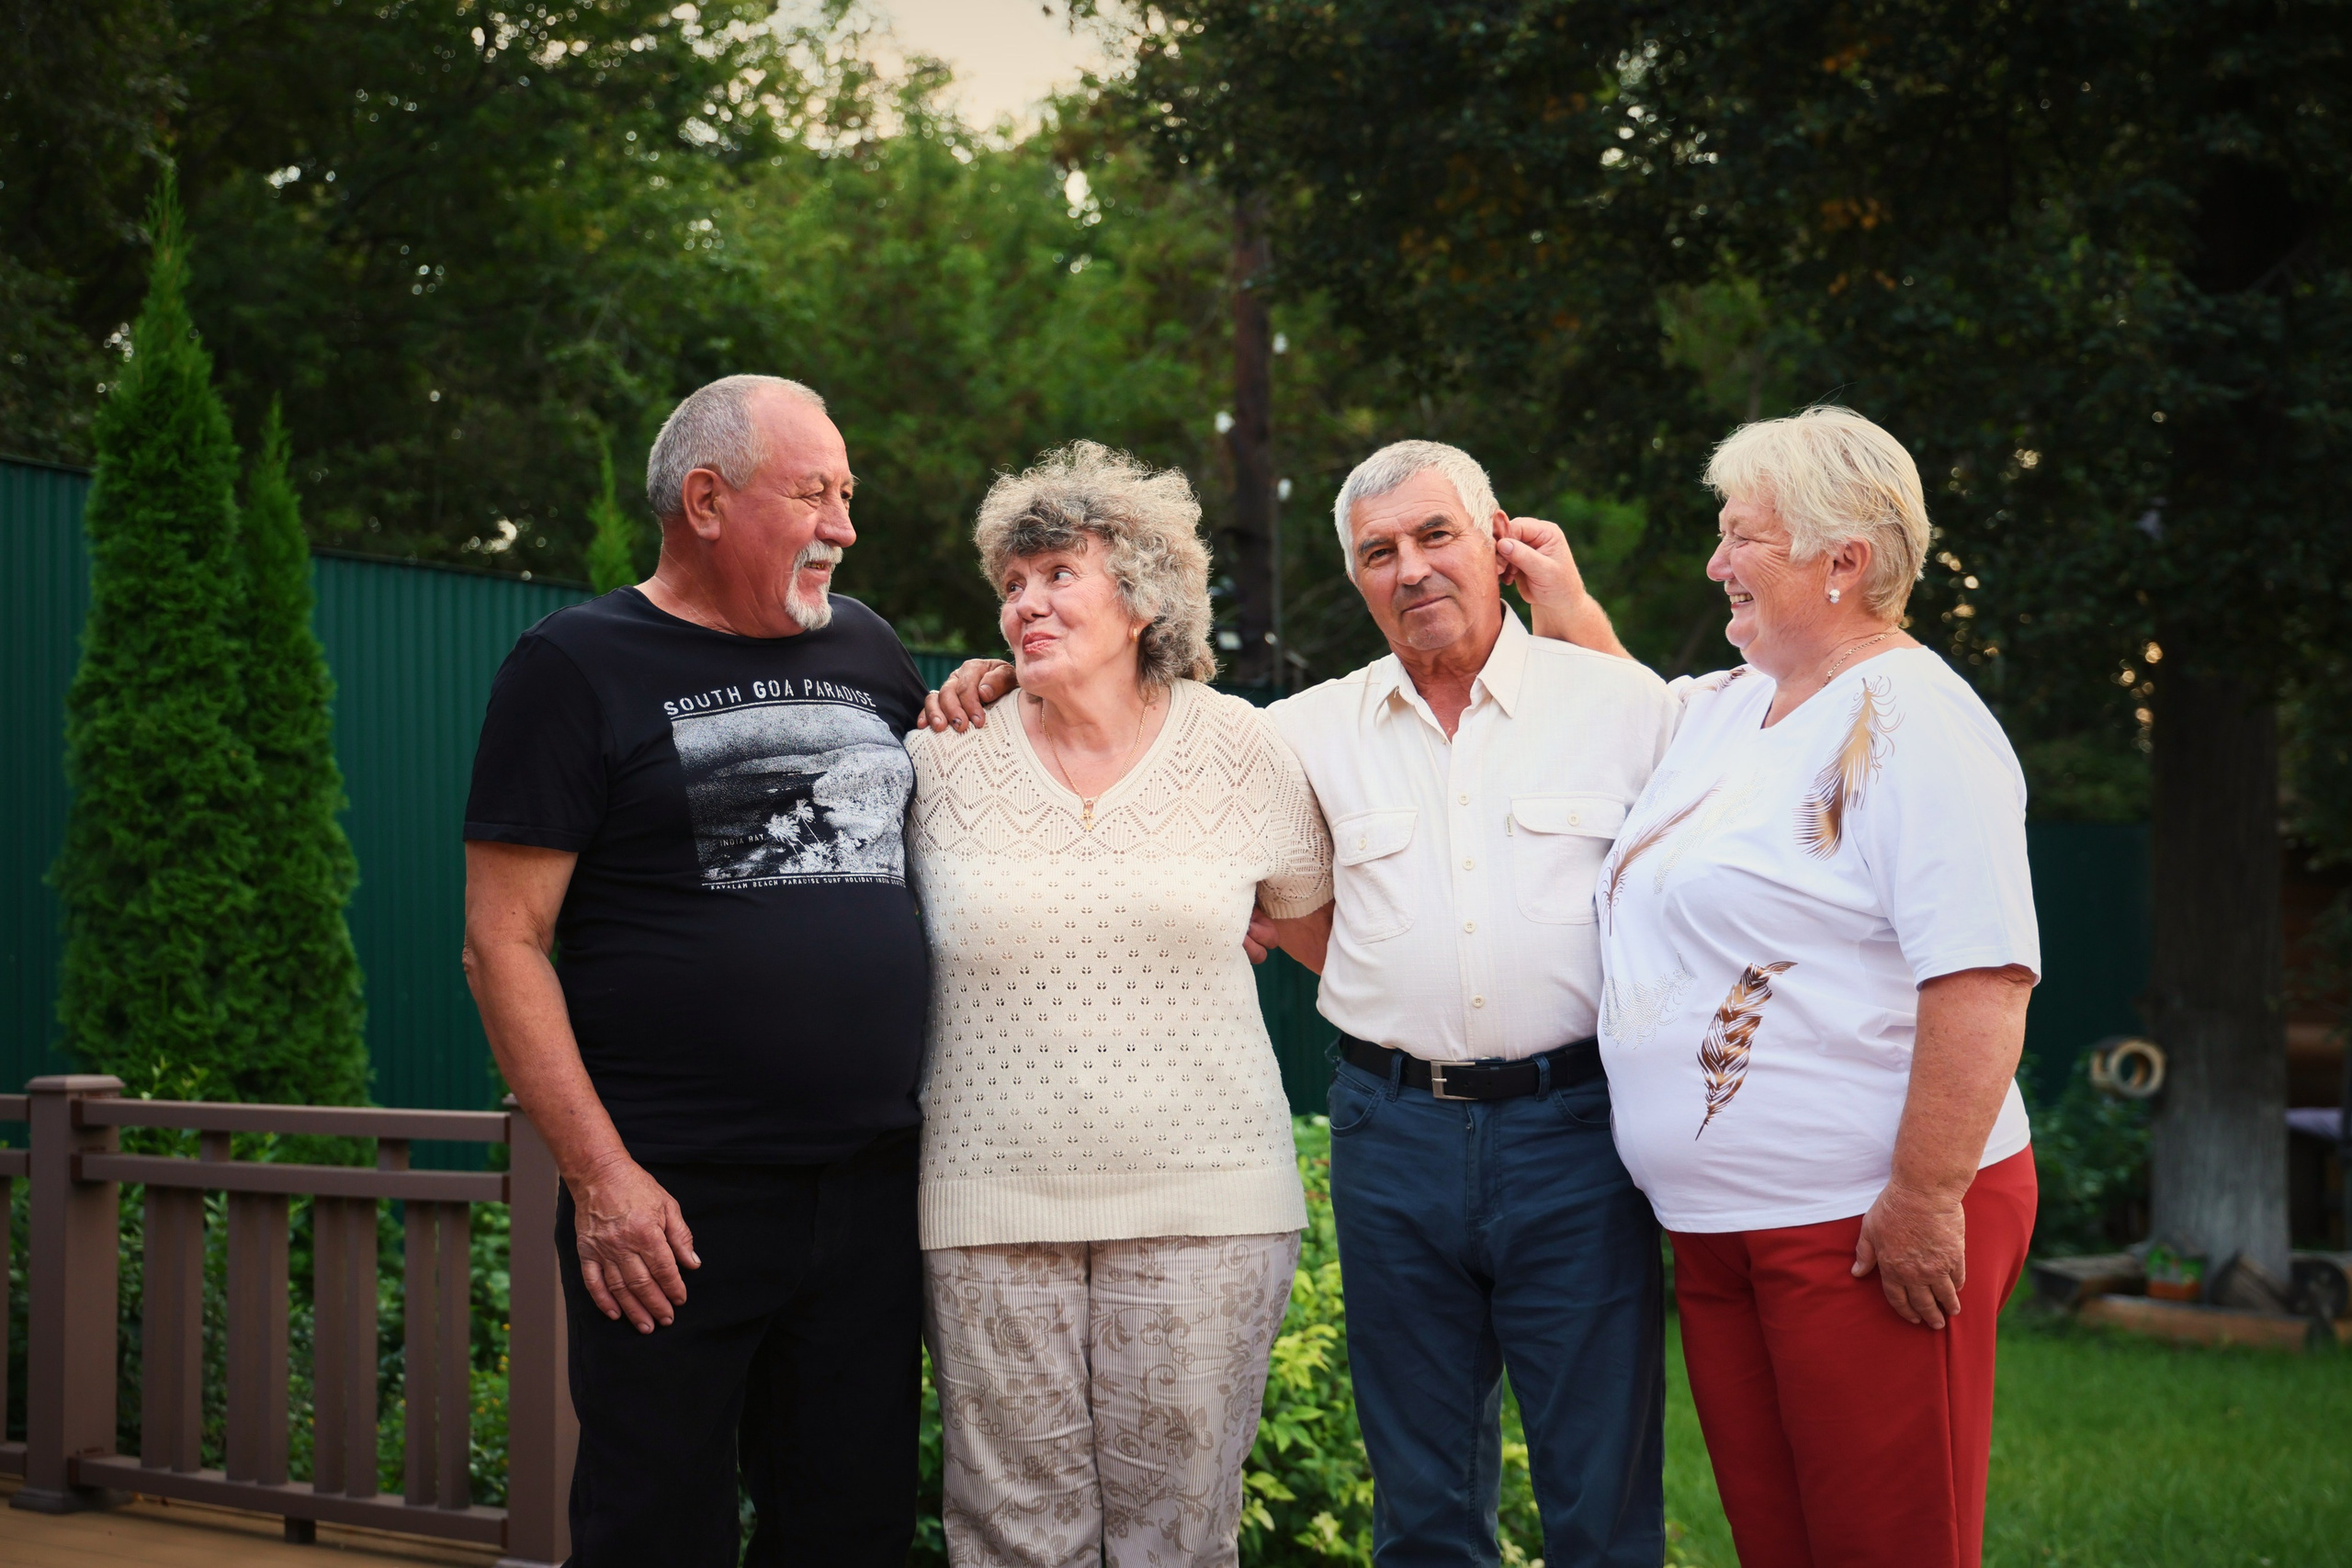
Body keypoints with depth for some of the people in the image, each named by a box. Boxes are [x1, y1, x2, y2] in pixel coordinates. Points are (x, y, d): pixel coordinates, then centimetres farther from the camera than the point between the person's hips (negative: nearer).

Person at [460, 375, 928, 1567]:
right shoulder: (578, 666, -2)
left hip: (874, 1188, 5)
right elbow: (505, 942, -7)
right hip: (672, 1203, -5)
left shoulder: (868, 650, 15)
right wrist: (600, 1175, -14)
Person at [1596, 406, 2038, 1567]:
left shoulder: (1911, 723, -13)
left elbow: (1982, 979, -21)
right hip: (1718, 1223, 9)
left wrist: (1927, 1199, -24)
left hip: (1866, 1227, -8)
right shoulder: (1722, 710, 15)